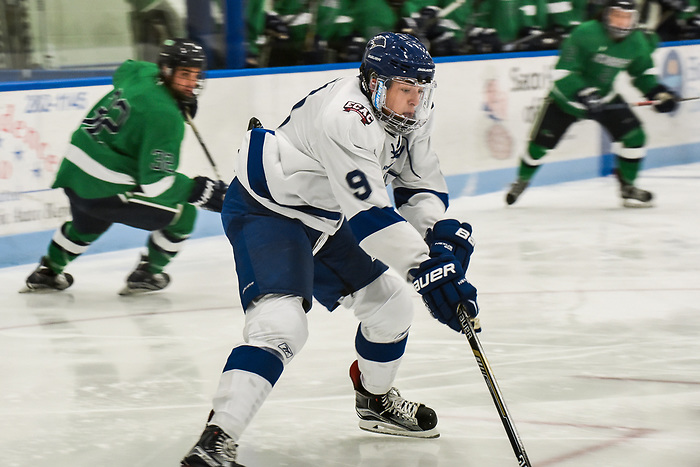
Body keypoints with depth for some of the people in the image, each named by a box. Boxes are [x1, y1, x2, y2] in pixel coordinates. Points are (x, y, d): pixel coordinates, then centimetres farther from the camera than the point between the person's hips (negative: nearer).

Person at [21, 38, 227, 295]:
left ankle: (47, 273, 54)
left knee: (88, 223, 40)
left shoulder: (140, 72, 2)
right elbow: (156, 181, -25)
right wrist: (199, 190, -19)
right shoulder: (164, 115, -23)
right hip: (104, 191, -9)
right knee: (183, 215, 2)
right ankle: (145, 275, 17)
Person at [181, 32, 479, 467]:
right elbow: (368, 214, -37)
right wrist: (427, 269, -38)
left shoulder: (408, 115, -3)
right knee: (281, 322, -28)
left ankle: (376, 401, 40)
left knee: (391, 304, 14)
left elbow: (420, 184, 8)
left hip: (320, 221, 10)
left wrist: (441, 233, -13)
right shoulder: (345, 118, -32)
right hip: (263, 213, -10)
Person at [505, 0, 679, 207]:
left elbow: (641, 71, 9)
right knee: (541, 142, -2)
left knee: (635, 136, -11)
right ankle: (522, 181, 26)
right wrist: (584, 94, -39)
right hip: (567, 96, -4)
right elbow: (563, 70, -29)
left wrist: (657, 91, -7)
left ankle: (627, 185, 7)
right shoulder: (586, 33, -27)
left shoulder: (636, 42, -9)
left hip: (605, 96, 4)